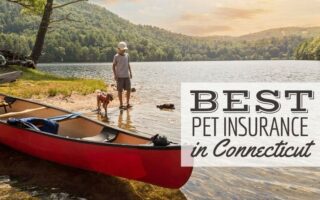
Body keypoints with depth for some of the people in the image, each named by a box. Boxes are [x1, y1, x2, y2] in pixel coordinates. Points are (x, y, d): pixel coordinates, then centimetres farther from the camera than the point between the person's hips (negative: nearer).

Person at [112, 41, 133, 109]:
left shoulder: (127, 55, 8)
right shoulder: (116, 56, -5)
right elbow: (113, 66, -1)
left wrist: (130, 72, 10)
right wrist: (115, 75, -8)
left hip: (127, 76, 4)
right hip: (120, 76, -4)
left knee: (129, 89, 3)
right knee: (120, 90, 2)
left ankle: (128, 103, 15)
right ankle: (121, 105, 10)